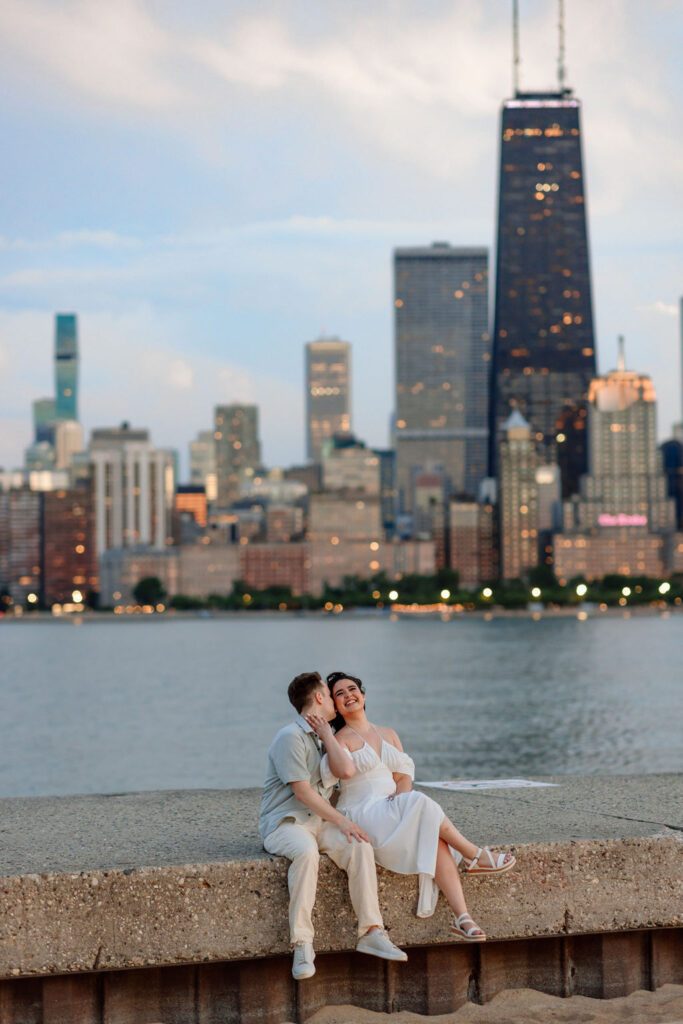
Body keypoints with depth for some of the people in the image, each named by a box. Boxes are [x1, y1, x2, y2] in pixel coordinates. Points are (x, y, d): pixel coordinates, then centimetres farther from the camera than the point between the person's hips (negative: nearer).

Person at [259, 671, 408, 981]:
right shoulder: (291, 737, -7)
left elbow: (346, 770, 0)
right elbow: (303, 792, -14)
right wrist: (341, 821, -17)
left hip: (320, 821, 7)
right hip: (285, 821, -7)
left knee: (360, 846, -23)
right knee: (305, 851, -39)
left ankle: (371, 932, -25)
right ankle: (302, 944, -37)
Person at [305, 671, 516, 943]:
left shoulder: (388, 734, 20)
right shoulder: (340, 739, 1)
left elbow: (404, 777, 10)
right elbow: (344, 770, -21)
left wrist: (399, 804, -9)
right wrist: (326, 735, -14)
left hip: (392, 815, 5)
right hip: (362, 816, -5)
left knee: (436, 840, -24)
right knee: (421, 804, -29)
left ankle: (462, 920, -33)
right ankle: (475, 856, -14)